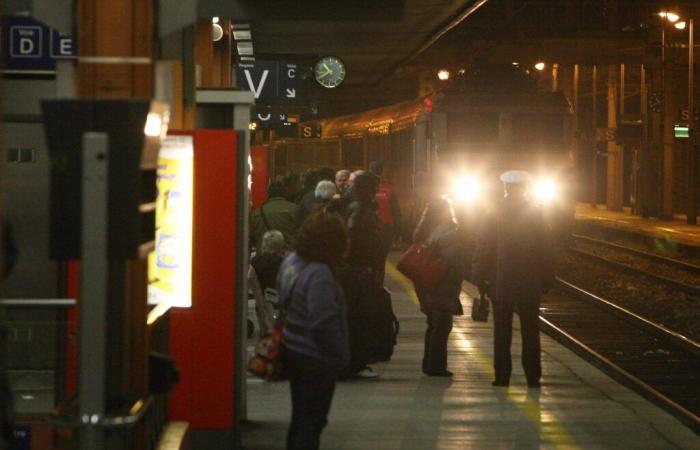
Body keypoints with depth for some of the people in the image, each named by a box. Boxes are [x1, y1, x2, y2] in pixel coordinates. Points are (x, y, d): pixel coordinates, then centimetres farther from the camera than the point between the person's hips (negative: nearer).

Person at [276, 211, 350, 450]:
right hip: (316, 359, -8)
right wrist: (340, 355, -15)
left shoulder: (290, 262, 2)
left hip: (292, 351, 9)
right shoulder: (319, 274, -26)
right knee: (312, 421, 2)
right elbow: (323, 324, -28)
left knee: (300, 417, 20)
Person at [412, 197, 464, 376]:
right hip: (443, 288, -8)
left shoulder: (424, 231, 9)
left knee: (434, 325, 18)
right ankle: (436, 366, 0)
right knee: (442, 326, -1)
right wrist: (454, 287, -14)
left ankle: (429, 364, 22)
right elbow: (452, 262, -20)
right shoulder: (447, 233, -17)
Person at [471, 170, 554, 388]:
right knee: (530, 332, 6)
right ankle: (533, 376, 5)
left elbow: (482, 251, -2)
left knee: (502, 332, 5)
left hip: (500, 285, -1)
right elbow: (546, 251, 1)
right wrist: (546, 280, 7)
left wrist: (479, 279, 5)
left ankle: (502, 376, 3)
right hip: (530, 285, 1)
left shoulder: (494, 216, -3)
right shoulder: (536, 216, -1)